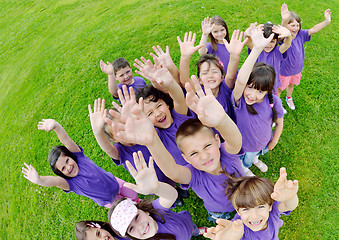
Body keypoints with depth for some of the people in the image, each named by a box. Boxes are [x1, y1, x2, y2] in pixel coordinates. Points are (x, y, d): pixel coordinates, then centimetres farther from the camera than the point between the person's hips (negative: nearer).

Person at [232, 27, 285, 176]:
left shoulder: (274, 102, -28)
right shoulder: (240, 100, -38)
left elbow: (279, 123, -9)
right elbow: (240, 80, -60)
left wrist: (274, 142, 3)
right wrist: (257, 49, -68)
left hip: (264, 143, 3)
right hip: (244, 144, -2)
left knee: (257, 153, 35)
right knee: (245, 161, 28)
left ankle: (255, 159, 71)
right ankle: (245, 169, 64)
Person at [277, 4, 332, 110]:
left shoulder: (300, 35, -12)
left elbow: (314, 29, -8)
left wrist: (326, 21, -22)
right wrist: (284, 21, -73)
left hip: (296, 69, 6)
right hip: (284, 70, -6)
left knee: (291, 84, 31)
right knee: (280, 88, 17)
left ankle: (289, 98, 60)